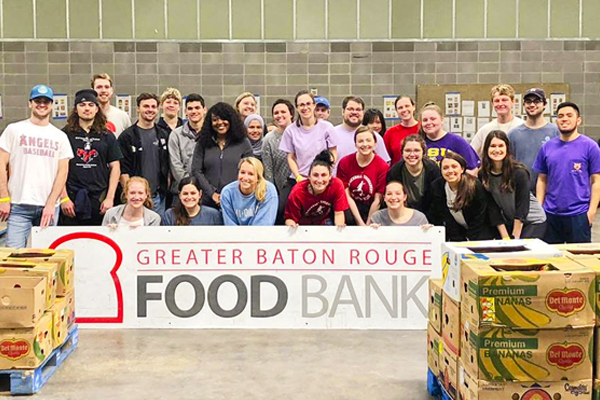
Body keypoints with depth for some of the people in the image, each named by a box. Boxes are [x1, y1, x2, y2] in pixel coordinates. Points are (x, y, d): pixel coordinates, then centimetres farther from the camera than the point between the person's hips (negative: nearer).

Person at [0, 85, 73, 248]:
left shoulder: (60, 136, 12)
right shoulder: (14, 129, 7)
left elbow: (62, 172, 6)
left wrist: (51, 204, -5)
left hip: (49, 206, 2)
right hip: (19, 205, -2)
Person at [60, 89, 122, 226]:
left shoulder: (107, 136, 11)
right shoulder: (65, 134, 5)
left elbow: (115, 167, 9)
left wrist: (110, 198, 0)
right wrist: (64, 198, -5)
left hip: (99, 199, 1)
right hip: (72, 198, -1)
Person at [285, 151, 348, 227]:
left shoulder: (337, 185, -23)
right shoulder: (298, 192, -27)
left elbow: (339, 213, -16)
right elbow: (290, 218, -21)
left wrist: (340, 225, -35)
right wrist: (292, 224, -43)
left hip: (326, 224, 3)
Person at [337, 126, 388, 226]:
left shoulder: (383, 167, -7)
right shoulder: (344, 163, -2)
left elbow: (377, 200, -6)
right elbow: (347, 195, -4)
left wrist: (368, 225, -11)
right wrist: (361, 223, -11)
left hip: (371, 210, 0)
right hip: (350, 208, 1)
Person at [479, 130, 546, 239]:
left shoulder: (519, 172, -19)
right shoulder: (483, 175, -8)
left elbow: (522, 207, -17)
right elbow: (492, 209, -6)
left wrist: (515, 238, -17)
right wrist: (505, 238, -10)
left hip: (533, 222, -4)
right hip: (509, 223, 4)